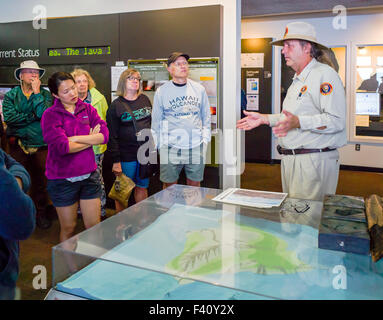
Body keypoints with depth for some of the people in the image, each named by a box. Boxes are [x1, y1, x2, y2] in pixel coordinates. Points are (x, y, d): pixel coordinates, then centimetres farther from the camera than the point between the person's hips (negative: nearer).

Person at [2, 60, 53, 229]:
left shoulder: (45, 94, 4)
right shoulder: (11, 95, 5)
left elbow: (44, 114, -15)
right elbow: (8, 117, -12)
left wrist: (36, 92, -10)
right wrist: (33, 116, -12)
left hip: (41, 144, 0)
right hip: (18, 144, 0)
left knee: (41, 180, 9)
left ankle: (41, 213, 24)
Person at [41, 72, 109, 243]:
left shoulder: (87, 109, 4)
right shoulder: (50, 115, -8)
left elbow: (104, 135, -9)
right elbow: (63, 147, -21)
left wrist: (75, 138, -16)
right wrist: (91, 139, -10)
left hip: (89, 175, 3)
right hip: (63, 179, -3)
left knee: (94, 226, 9)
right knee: (68, 228, 12)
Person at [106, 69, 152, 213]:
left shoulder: (145, 100, 10)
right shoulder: (116, 105, -4)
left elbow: (152, 123, 17)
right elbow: (112, 136, -8)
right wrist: (116, 161, -12)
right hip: (126, 156, -4)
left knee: (142, 188, 13)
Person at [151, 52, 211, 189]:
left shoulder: (199, 89, 7)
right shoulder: (161, 91, 1)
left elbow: (206, 116, 14)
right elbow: (156, 121, 6)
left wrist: (205, 139, 7)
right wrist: (158, 145, 3)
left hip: (196, 147, 2)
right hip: (170, 147, -2)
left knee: (194, 184, 11)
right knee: (169, 186, 6)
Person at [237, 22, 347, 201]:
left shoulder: (325, 75, -10)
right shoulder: (298, 80, 22)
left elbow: (337, 120, -20)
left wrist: (298, 122, -32)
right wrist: (265, 119, 21)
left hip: (315, 161, -9)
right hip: (290, 159, 9)